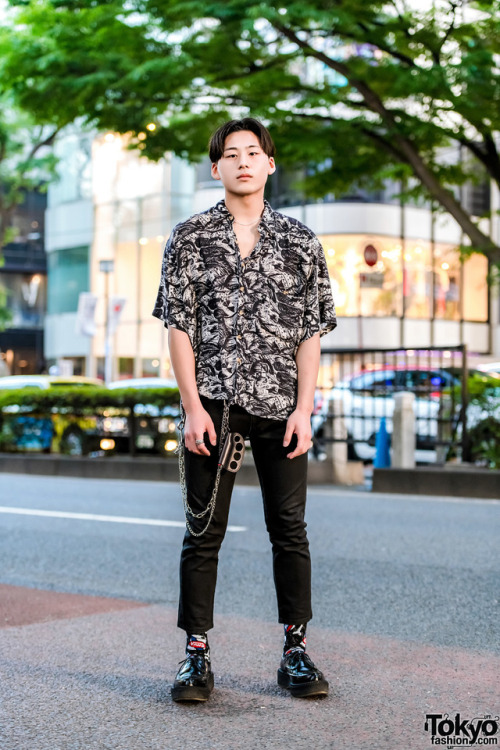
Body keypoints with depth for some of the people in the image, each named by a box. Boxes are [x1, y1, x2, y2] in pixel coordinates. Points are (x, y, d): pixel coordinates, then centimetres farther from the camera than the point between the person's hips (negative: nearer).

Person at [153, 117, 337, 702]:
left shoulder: (300, 241, 8)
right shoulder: (190, 237, 5)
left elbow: (311, 331, 6)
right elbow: (179, 326, 1)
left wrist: (304, 408, -3)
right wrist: (193, 406, -8)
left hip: (281, 406, 1)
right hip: (212, 405, -1)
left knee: (290, 529, 4)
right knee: (203, 531, 1)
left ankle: (295, 653, 15)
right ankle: (197, 656, 10)